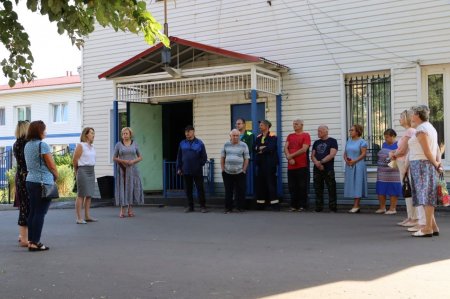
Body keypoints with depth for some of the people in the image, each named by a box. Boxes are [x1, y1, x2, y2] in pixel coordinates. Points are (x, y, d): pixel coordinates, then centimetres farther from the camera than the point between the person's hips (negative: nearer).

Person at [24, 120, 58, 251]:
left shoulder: (27, 145, 11)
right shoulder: (42, 145, -14)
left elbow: (30, 164, 13)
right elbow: (51, 166, -12)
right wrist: (56, 176, 6)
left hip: (30, 180, 8)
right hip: (43, 182, -8)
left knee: (33, 212, 11)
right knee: (40, 213, -4)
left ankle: (31, 240, 15)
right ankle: (35, 243, -2)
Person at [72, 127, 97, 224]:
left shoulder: (92, 147, 13)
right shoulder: (80, 145, -9)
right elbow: (74, 160, -7)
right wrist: (77, 172, 4)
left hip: (91, 170, 8)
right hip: (83, 171, -7)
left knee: (89, 195, 10)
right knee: (81, 195, -6)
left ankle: (87, 216, 17)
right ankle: (79, 218, -4)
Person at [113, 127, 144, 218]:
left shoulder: (134, 144, 5)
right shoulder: (118, 144, 2)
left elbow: (140, 157, 8)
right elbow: (114, 158, 2)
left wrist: (133, 161, -11)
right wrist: (122, 161, -15)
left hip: (132, 169, 1)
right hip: (122, 169, -1)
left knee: (131, 188, -1)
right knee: (122, 188, -4)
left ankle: (130, 209, 9)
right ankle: (122, 210, 0)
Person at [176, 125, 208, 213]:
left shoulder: (199, 143, -1)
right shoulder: (182, 143, 8)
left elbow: (204, 157, 3)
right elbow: (179, 157, 11)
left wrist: (200, 165, -2)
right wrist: (179, 168, 7)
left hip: (197, 172, -3)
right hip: (186, 171, 3)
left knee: (200, 188, 0)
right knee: (188, 189, 8)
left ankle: (202, 206, 8)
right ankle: (190, 206, 18)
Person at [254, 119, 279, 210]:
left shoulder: (272, 136, -3)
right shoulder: (258, 137, 17)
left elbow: (271, 148, -17)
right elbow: (255, 148, 4)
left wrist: (261, 150, -4)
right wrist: (263, 148, -13)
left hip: (270, 163, -6)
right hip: (260, 163, 6)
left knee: (271, 182, -8)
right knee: (260, 183, 5)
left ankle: (274, 203, -6)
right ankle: (261, 203, 11)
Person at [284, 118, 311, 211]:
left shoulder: (306, 135, -1)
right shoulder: (290, 136, 15)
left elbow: (304, 149, -12)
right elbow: (285, 148, 5)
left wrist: (291, 155, -8)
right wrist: (289, 158, -12)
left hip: (302, 166, -5)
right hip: (291, 166, 5)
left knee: (302, 187, -1)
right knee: (292, 187, 7)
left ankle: (302, 205, 5)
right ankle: (293, 205, 14)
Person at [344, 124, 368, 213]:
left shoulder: (362, 141, -4)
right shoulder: (348, 141, 15)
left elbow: (363, 154, -11)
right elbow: (345, 153, 14)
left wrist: (354, 161, -18)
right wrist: (346, 159, -6)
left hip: (358, 165, -6)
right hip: (349, 166, 7)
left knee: (357, 184, -6)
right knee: (351, 185, 6)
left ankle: (356, 206, -6)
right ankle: (356, 205, 12)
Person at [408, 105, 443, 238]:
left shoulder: (421, 130, -12)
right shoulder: (430, 127, 20)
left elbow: (427, 152, -16)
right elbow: (437, 149, 15)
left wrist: (436, 165, -4)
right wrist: (438, 163, 5)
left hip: (421, 164, -10)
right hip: (427, 165, 10)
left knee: (426, 196, -8)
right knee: (427, 197, 11)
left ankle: (428, 228, -6)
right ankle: (433, 226, 13)